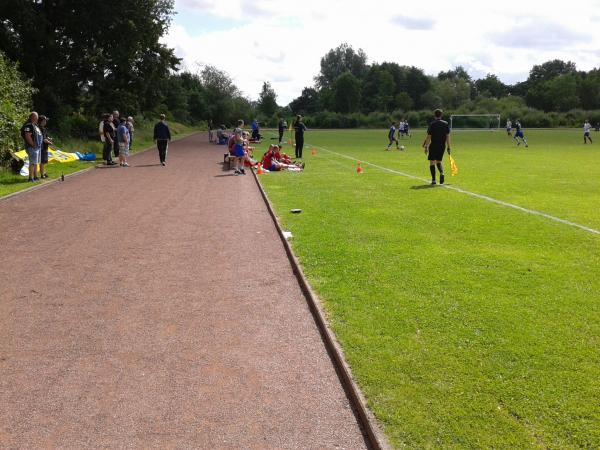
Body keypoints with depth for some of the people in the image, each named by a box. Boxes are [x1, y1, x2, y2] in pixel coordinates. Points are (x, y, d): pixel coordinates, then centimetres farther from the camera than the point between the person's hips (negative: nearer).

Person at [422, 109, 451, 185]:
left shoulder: (432, 124, -7)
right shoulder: (446, 124, 2)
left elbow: (429, 137, -8)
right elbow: (448, 136, 1)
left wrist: (426, 146, -1)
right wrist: (448, 147, 5)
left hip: (433, 146, -3)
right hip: (442, 146, 3)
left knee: (432, 162, 5)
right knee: (438, 162, 18)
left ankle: (433, 179, 1)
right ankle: (441, 172, -11)